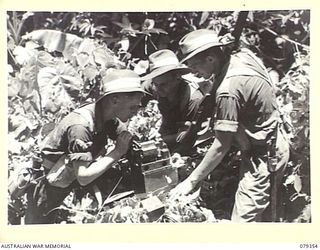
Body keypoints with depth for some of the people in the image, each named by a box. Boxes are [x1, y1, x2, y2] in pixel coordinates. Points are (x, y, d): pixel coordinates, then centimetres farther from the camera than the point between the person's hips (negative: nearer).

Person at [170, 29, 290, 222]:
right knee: (262, 214, 21)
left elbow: (221, 146, -24)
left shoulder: (228, 90, -29)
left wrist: (191, 181, -15)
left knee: (243, 220, -5)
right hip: (274, 145, 9)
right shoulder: (242, 56, -4)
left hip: (263, 156, -9)